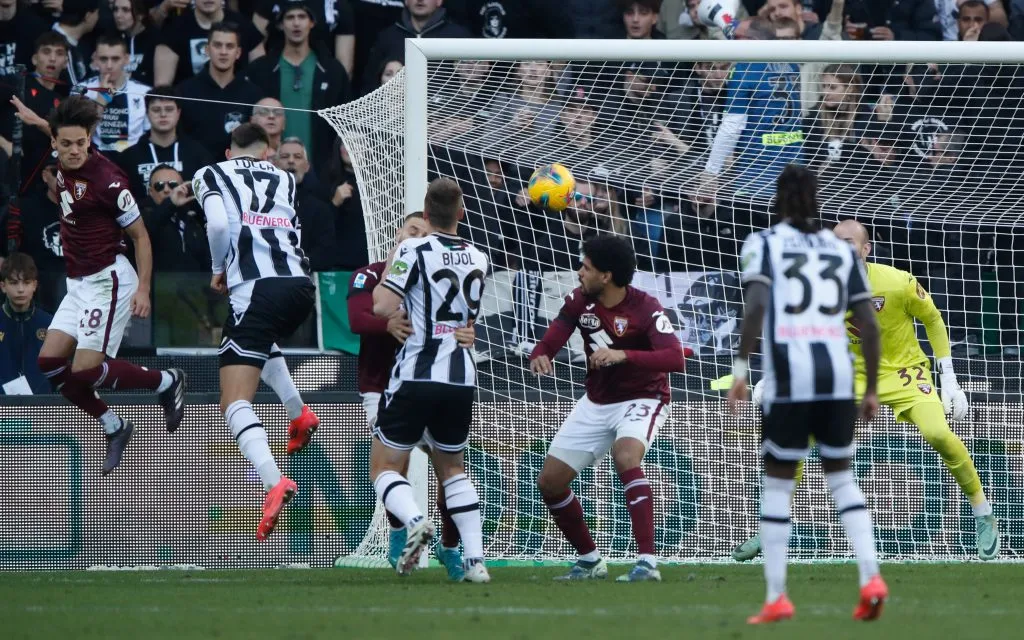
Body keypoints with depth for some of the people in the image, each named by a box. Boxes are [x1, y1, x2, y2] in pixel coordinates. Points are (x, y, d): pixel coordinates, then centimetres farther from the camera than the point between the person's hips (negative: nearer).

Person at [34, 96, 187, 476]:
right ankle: (114, 428, 14)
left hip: (108, 280, -8)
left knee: (84, 370, -14)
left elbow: (140, 235, -14)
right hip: (79, 283, 8)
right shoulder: (62, 168, 1)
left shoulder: (107, 180, -20)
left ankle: (166, 382, 8)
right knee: (50, 363, -1)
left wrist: (143, 289, -18)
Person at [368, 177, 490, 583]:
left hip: (416, 375, -5)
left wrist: (388, 269, 1)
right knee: (453, 468, 20)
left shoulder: (414, 250, -9)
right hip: (462, 378, 5)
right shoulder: (477, 259, 9)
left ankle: (414, 521, -26)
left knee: (385, 466, 5)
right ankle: (475, 560, 7)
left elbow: (383, 307, -16)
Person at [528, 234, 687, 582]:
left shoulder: (645, 308, -22)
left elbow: (675, 358, -33)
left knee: (625, 457, -36)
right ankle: (590, 560, 24)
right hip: (596, 404, 7)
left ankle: (648, 563, -37)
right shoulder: (580, 301, -6)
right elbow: (550, 342, -5)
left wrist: (623, 355, -45)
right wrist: (540, 357, -30)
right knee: (550, 482, 4)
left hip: (642, 400, -7)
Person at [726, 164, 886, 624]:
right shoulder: (843, 250, 15)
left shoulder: (763, 244, 5)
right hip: (838, 377, 3)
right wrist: (872, 390, 16)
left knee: (777, 482, 7)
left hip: (788, 379, -3)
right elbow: (868, 325, 10)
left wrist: (740, 369, -11)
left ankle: (776, 598, 3)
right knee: (841, 477, 17)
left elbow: (756, 304, -12)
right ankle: (870, 577, -1)